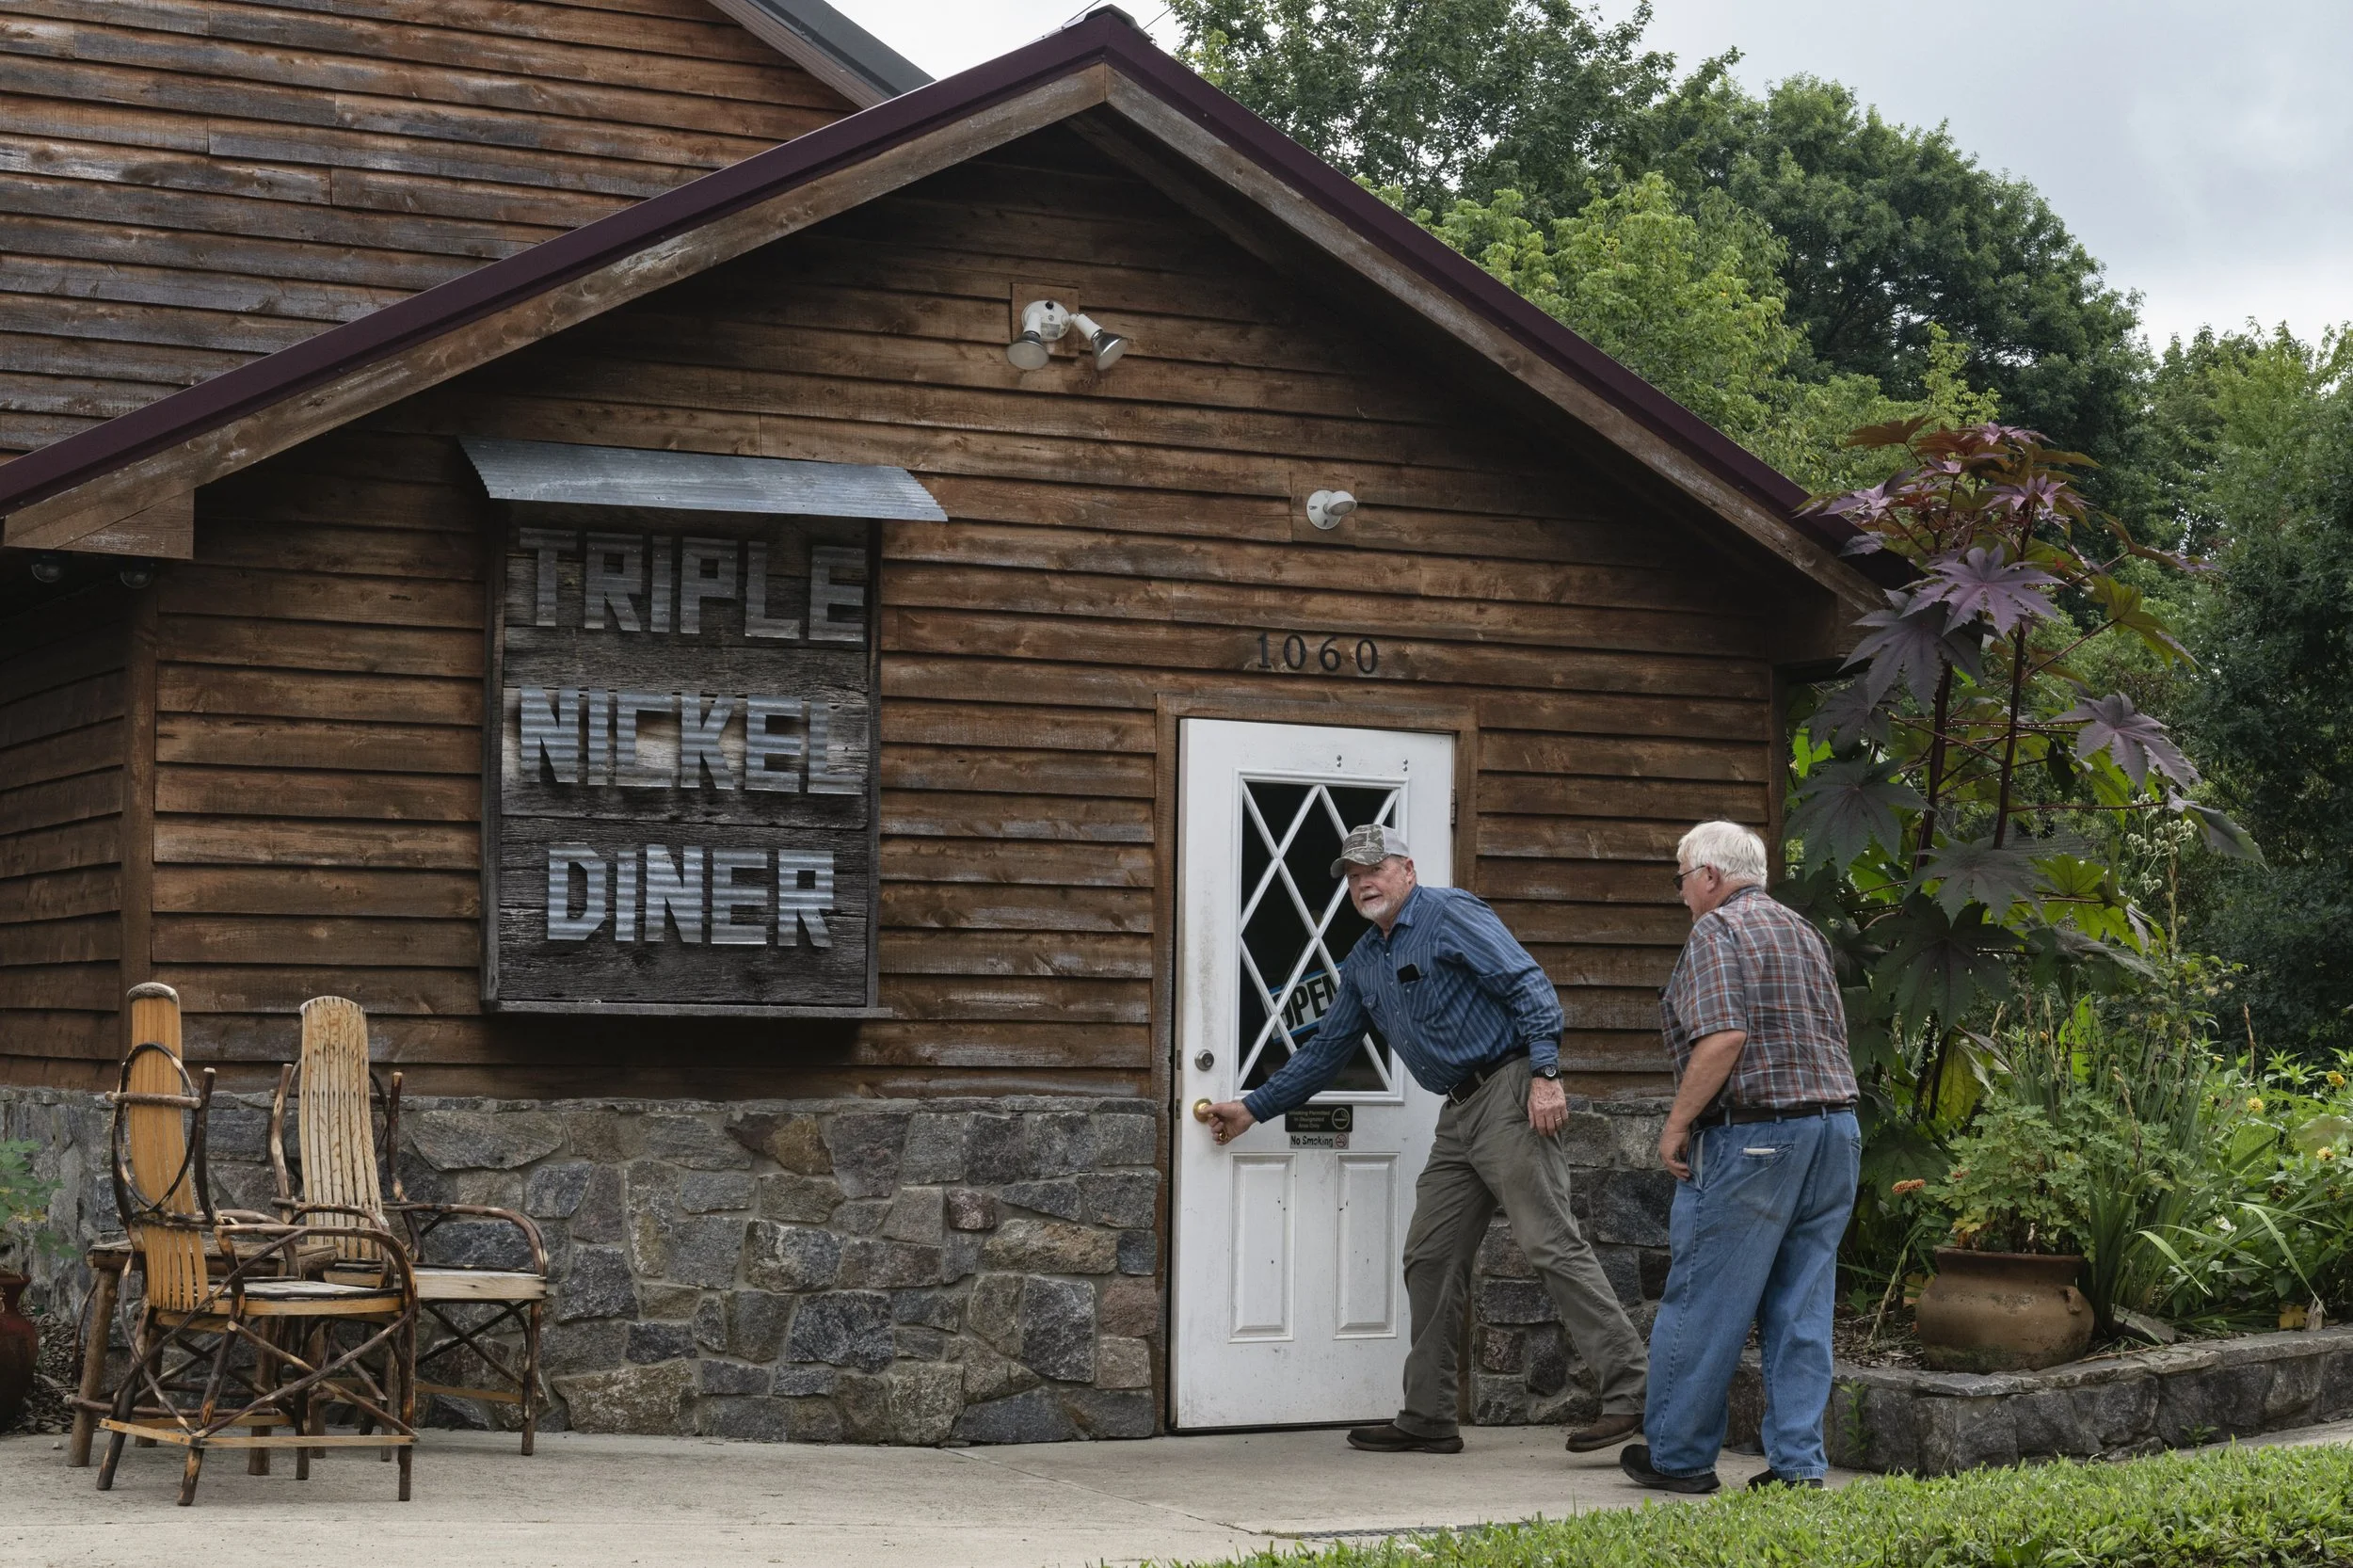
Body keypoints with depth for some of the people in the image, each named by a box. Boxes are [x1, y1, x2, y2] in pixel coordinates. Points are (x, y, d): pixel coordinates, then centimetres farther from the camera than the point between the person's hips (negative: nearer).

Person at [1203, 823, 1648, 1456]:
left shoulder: (1450, 916, -6)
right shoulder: (1364, 963, 19)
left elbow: (1529, 986, -13)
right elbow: (1326, 1049, 28)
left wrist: (1545, 1073, -23)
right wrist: (1254, 1107, 28)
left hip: (1510, 1094, -9)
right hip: (1459, 1114, 9)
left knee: (1551, 1244, -15)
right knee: (1430, 1260, 7)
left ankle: (1628, 1390, -16)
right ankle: (1427, 1419, 12)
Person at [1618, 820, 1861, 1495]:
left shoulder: (1716, 933, -8)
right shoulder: (1805, 932, 18)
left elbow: (1723, 1039, -20)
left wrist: (1676, 1126, -13)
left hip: (1749, 1136, -8)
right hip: (1835, 1128, 8)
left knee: (1702, 1304, 2)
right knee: (1803, 1308, 8)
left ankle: (1678, 1455, 9)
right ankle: (1798, 1463, 7)